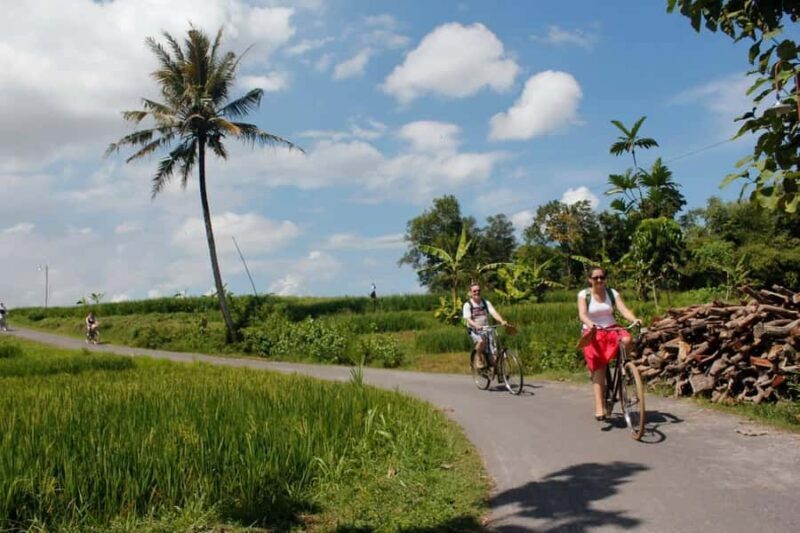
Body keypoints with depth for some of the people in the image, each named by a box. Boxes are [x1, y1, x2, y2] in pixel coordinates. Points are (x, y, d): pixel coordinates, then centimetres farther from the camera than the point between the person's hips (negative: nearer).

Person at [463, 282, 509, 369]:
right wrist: (477, 326, -37)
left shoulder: (486, 303, 4)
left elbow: (494, 313, -10)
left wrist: (502, 321, -29)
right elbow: (468, 319, -18)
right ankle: (479, 358, -6)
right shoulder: (467, 305, -5)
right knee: (481, 341, -33)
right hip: (474, 331, -4)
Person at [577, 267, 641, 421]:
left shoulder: (612, 293, 5)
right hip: (593, 334, -2)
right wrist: (589, 324, -38)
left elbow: (623, 309, -8)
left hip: (611, 330, 2)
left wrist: (634, 319, -30)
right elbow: (582, 314, -16)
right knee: (598, 370, -11)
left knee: (627, 340, -31)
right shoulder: (584, 295, -1)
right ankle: (599, 407, -10)